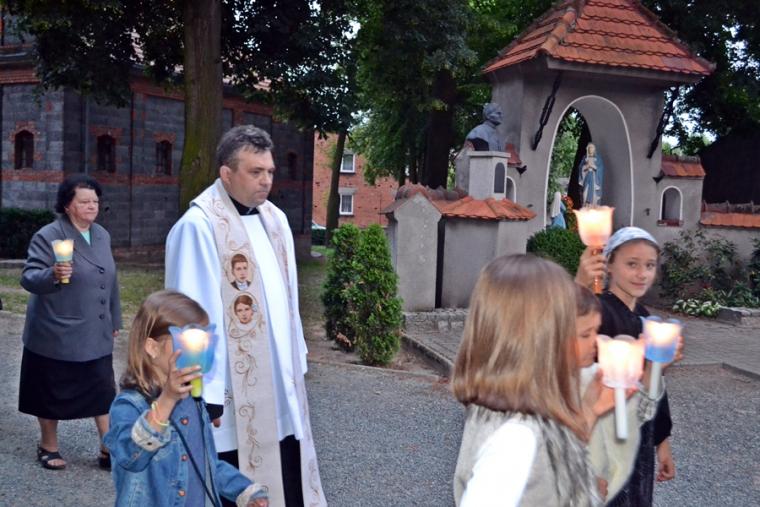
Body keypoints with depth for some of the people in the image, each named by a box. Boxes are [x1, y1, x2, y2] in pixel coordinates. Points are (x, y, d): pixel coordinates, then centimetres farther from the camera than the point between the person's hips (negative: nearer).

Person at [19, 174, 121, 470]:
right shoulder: (48, 236, -14)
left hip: (96, 334, 6)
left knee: (103, 390, 6)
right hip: (56, 334, -5)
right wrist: (52, 274, -39)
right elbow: (28, 278, -18)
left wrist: (114, 320, 18)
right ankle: (48, 447, 29)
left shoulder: (102, 235, 8)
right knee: (52, 392, 9)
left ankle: (108, 450, 16)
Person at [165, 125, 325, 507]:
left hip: (281, 386, 7)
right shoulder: (199, 225, -16)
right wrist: (208, 393, -17)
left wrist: (297, 361, 15)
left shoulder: (275, 219, 8)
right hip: (235, 394, -7)